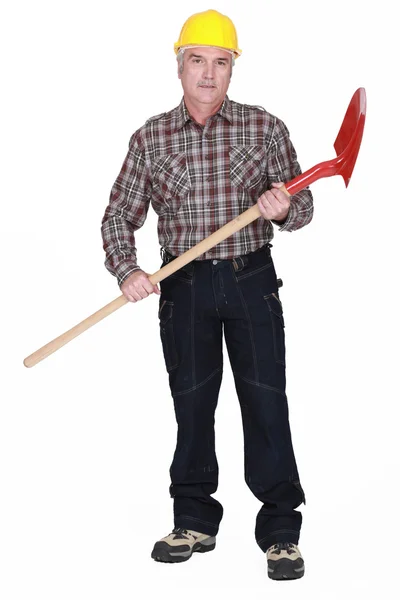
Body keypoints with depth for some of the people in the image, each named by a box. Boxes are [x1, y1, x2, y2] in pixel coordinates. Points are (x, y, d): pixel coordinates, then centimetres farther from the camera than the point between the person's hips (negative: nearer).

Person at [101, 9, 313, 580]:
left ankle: (280, 533, 10)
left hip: (252, 280, -1)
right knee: (191, 405, 10)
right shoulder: (150, 137, 3)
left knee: (267, 403, -1)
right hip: (184, 286, 2)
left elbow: (302, 204, 1)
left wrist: (285, 209, -22)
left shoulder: (265, 128, -1)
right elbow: (120, 216, 5)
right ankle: (195, 523, 24)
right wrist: (126, 270, -12)